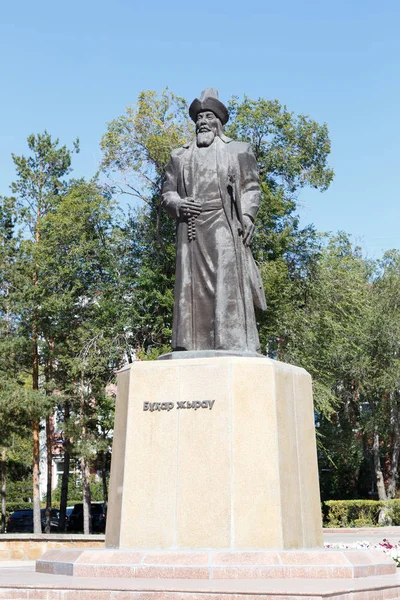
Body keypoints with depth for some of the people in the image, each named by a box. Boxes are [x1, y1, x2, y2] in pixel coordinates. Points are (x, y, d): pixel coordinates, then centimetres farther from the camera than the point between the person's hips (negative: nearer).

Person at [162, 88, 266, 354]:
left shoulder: (239, 150, 19)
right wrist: (179, 205, -4)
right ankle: (191, 347, -6)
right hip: (191, 230, 3)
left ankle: (233, 346, -14)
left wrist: (247, 216, -9)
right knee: (192, 285, -5)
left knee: (228, 282, -13)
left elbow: (251, 188, 9)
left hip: (224, 226, -2)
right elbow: (168, 192, 19)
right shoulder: (180, 156, 25)